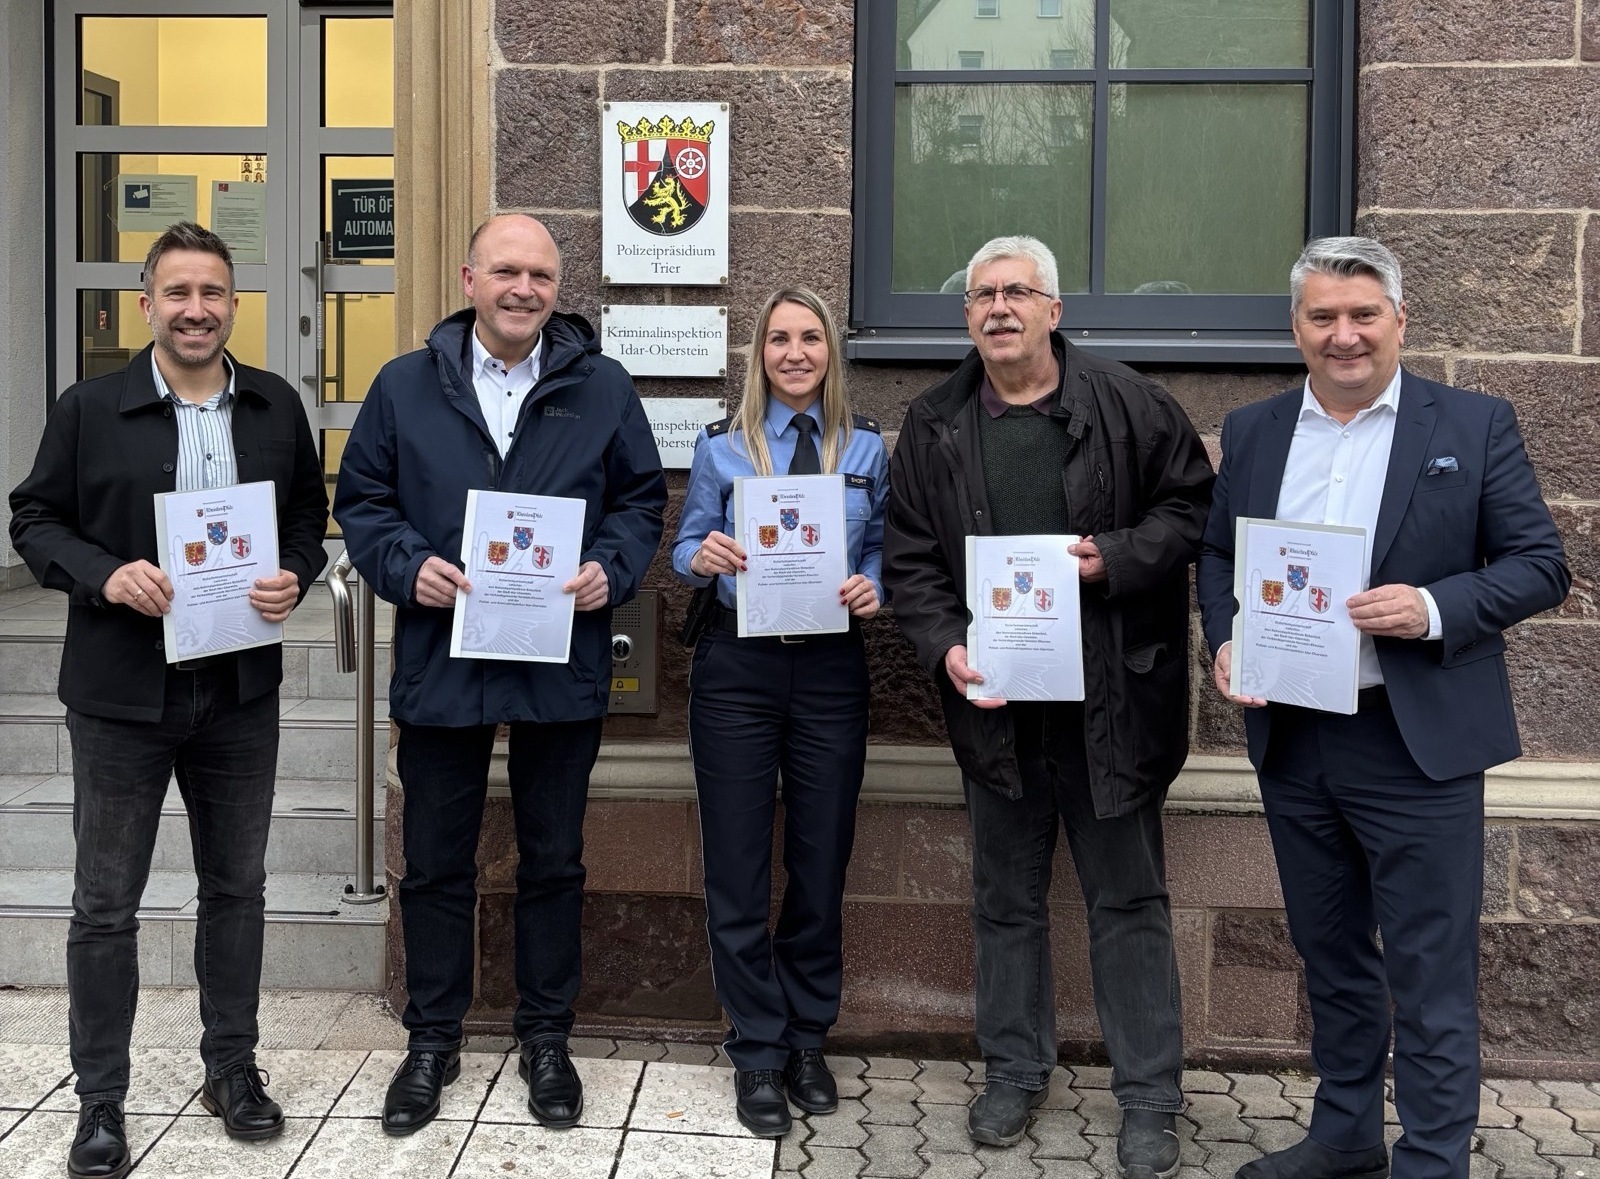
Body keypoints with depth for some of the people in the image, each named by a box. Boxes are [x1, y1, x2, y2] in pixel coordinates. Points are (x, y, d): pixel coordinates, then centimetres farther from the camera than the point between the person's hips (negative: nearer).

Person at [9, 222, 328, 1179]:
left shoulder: (277, 407, 5)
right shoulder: (90, 409, -2)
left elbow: (310, 513, 11)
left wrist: (295, 577, -9)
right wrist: (105, 574, -18)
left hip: (242, 691, 3)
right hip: (122, 693, -2)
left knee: (237, 886, 14)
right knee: (106, 903, 6)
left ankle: (233, 1067, 31)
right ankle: (101, 1101, 20)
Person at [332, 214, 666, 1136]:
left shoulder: (603, 388, 3)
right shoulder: (405, 386, 3)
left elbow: (642, 498, 7)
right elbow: (362, 501, 5)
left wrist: (610, 569, -11)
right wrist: (408, 567, -13)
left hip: (563, 663, 0)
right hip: (441, 662, 0)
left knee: (554, 862, 12)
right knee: (437, 865, 11)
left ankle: (547, 1038, 29)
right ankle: (433, 1041, 28)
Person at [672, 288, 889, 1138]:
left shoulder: (866, 448, 6)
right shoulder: (721, 446, 2)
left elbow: (883, 551, 9)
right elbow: (685, 549, 3)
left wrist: (873, 589, -12)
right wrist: (703, 557, -19)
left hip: (831, 670, 1)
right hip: (738, 667, -1)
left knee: (821, 863, 9)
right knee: (739, 868, 3)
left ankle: (807, 1042, 27)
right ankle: (758, 1054, 17)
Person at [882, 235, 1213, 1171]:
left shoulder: (1125, 403, -3)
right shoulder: (935, 426, 5)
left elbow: (1193, 503, 0)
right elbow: (911, 558, 4)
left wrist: (1116, 558, -15)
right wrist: (945, 646, -11)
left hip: (1111, 698, -2)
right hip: (995, 699, 3)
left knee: (1130, 898, 7)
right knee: (1007, 899, 15)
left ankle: (1151, 1098, 19)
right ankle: (1016, 1071, 31)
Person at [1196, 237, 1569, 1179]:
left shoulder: (1475, 425, -3)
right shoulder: (1253, 431, 8)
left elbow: (1541, 564, -4)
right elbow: (1217, 553, 14)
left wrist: (1434, 608, -20)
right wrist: (1225, 638, -5)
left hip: (1417, 745, -4)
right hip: (1290, 740, 4)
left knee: (1431, 975, 3)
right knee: (1329, 953, 18)